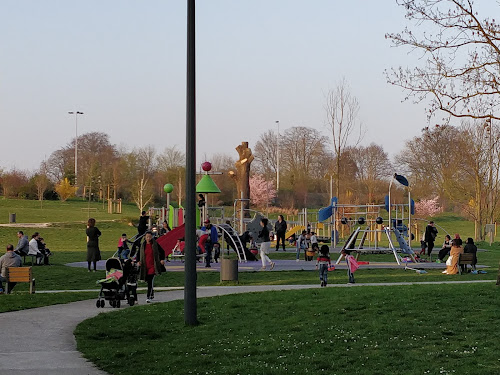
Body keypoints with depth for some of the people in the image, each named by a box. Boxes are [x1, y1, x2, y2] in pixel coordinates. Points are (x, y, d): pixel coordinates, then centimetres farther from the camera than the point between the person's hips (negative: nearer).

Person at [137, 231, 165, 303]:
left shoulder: (155, 244, -2)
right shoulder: (142, 245, 6)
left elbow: (162, 252, 7)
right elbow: (138, 254, 15)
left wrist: (162, 259, -8)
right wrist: (138, 261, -2)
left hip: (153, 266, -4)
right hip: (145, 266, 4)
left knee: (150, 281, -15)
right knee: (148, 281, 13)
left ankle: (148, 297, -15)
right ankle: (152, 294, 33)